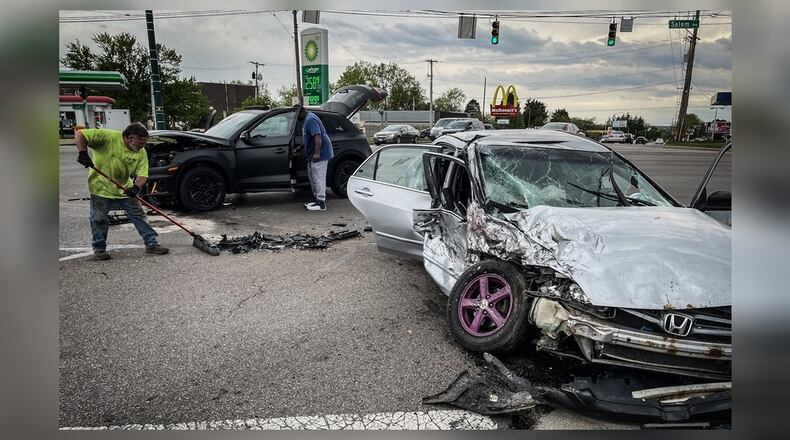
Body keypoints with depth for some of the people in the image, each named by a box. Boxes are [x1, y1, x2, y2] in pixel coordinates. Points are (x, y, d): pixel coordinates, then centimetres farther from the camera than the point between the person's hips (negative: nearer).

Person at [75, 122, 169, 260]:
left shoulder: (141, 152, -6)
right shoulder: (108, 137, -19)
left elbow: (142, 174, -10)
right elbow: (80, 135, -18)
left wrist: (136, 187, -29)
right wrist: (83, 153, -29)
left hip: (125, 190, 4)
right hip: (101, 188, -4)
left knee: (139, 216, 4)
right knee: (99, 220, 5)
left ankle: (152, 244, 12)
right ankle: (99, 249, 21)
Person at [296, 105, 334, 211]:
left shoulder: (310, 119, -16)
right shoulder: (307, 119, 18)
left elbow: (317, 136, -27)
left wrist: (317, 153, -33)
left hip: (319, 154, -11)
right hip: (312, 154, 11)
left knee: (318, 178, -9)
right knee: (312, 177, 16)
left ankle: (321, 203, -6)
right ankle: (316, 198, 25)